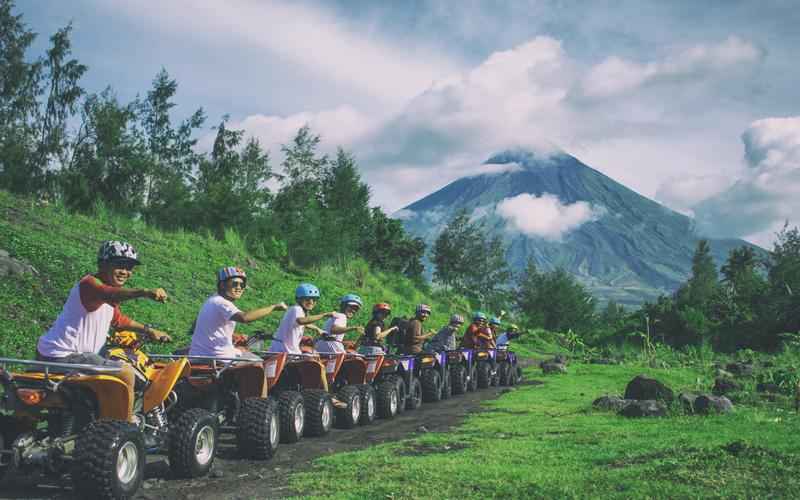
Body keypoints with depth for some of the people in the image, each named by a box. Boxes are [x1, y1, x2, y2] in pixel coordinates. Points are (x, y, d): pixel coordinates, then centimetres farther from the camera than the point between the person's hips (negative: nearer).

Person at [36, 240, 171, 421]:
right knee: (126, 372, -16)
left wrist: (148, 330, 28)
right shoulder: (90, 283, -18)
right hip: (63, 357, -11)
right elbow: (111, 294, -42)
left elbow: (117, 319, 31)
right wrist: (144, 292, -58)